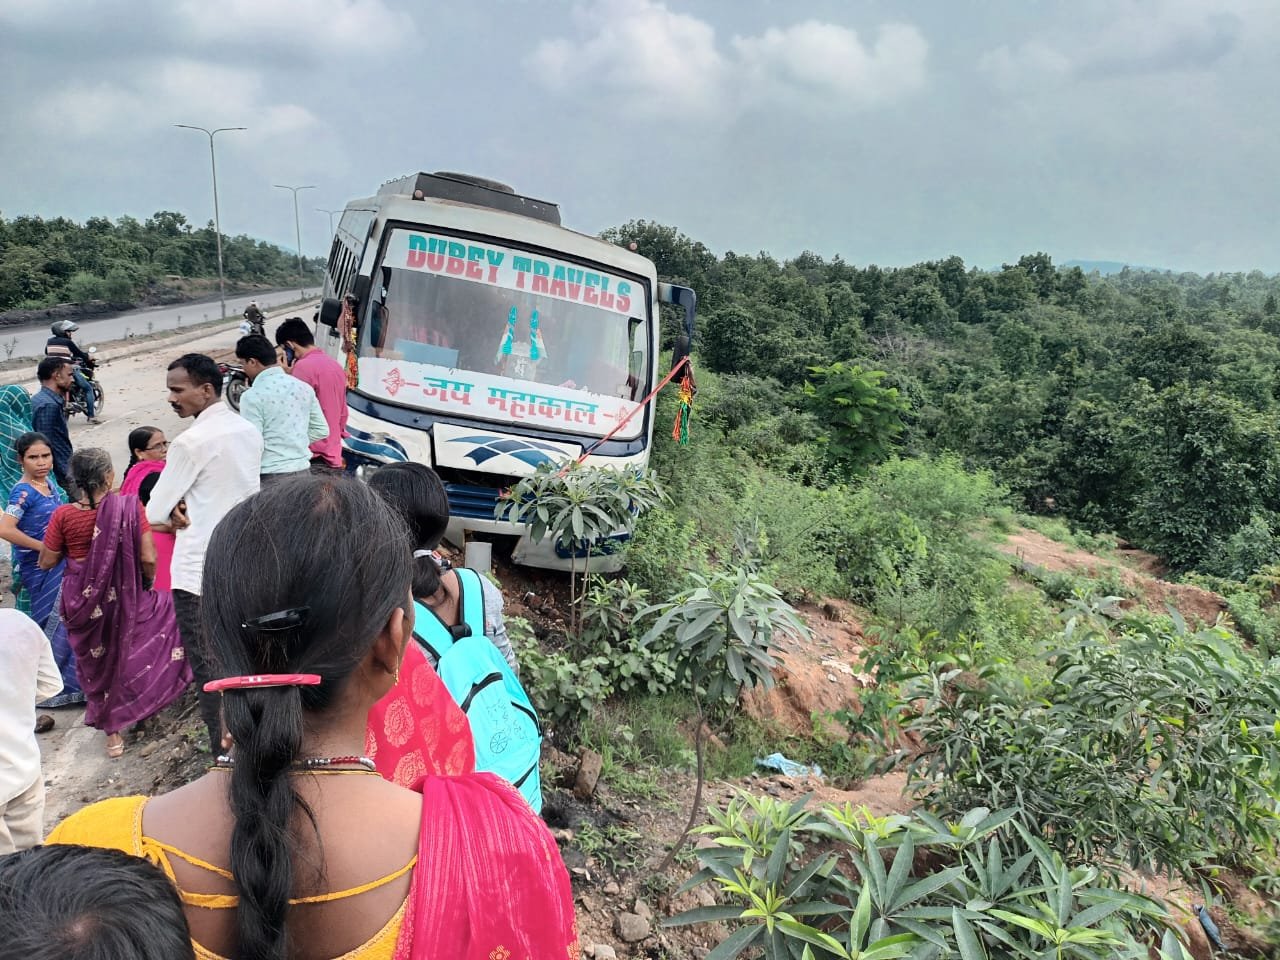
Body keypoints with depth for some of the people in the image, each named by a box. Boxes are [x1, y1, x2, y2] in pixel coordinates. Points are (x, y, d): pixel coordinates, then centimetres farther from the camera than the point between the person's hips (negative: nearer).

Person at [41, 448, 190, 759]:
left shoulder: (64, 515, -12)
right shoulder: (129, 506, -17)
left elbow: (47, 562, -3)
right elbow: (148, 559, -16)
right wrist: (147, 582, 4)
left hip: (83, 602, 3)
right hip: (123, 597, -2)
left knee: (98, 662, 19)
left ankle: (112, 733, 31)